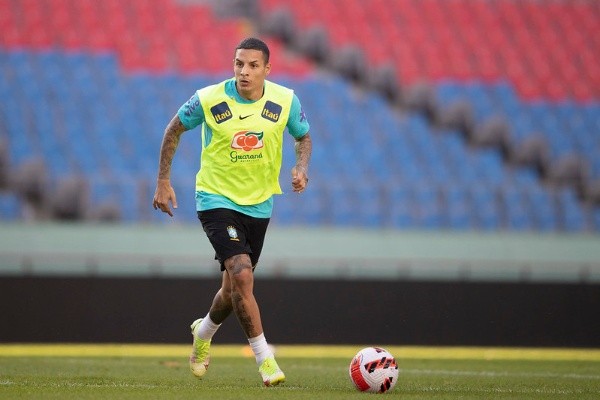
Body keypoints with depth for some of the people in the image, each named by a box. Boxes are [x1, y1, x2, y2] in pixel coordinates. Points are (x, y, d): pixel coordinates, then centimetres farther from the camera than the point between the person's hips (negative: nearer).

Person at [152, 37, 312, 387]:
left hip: (258, 204, 4)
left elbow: (304, 137, 9)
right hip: (217, 199, -4)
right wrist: (163, 182, -1)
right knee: (242, 275, -22)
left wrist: (302, 167, -12)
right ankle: (265, 358, -13)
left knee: (235, 288, 14)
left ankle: (204, 331, 46)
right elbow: (174, 130, 1)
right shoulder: (209, 100, -15)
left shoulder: (285, 101, -9)